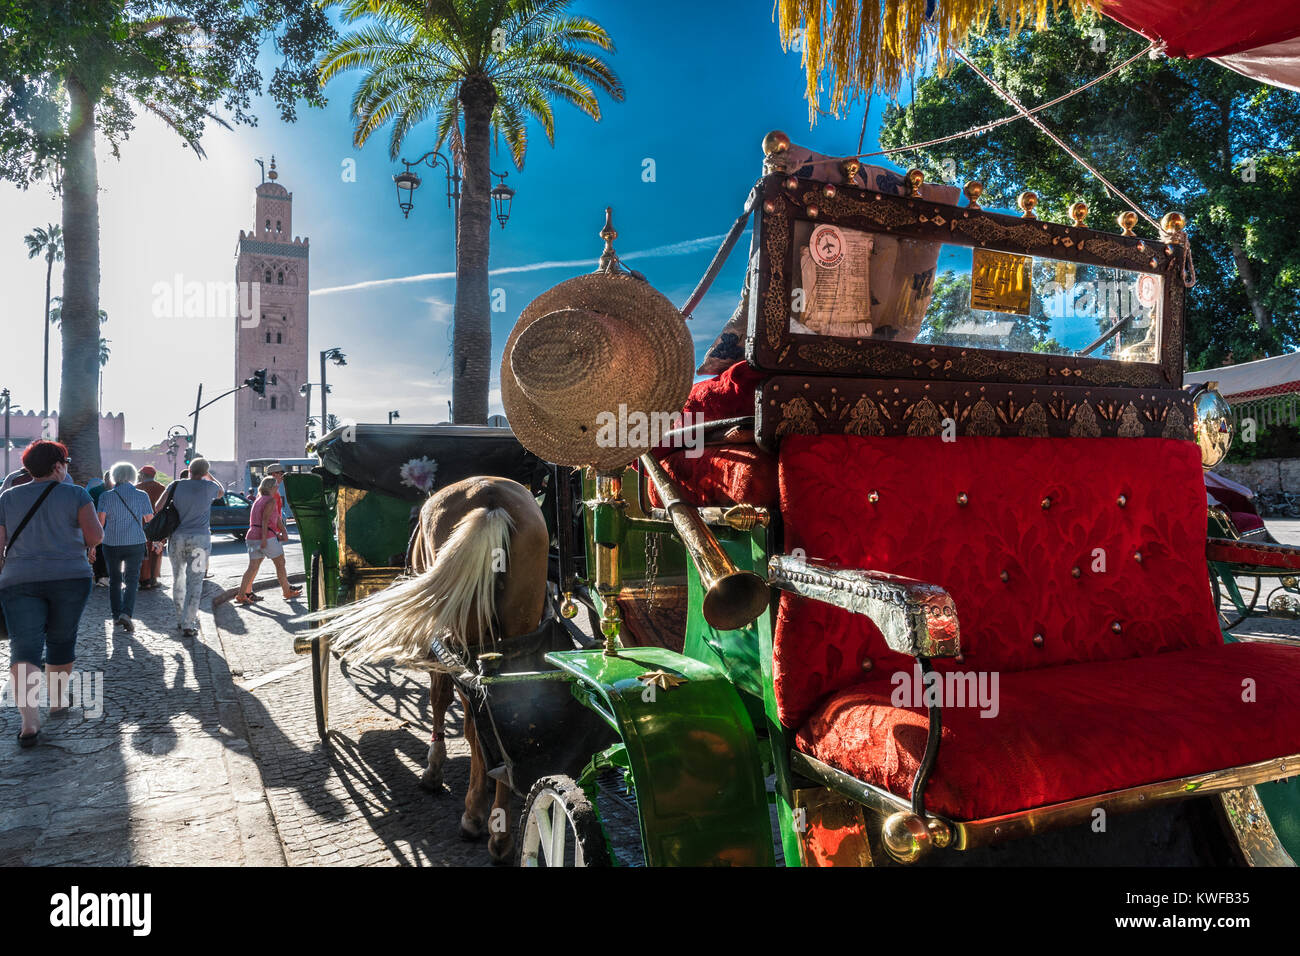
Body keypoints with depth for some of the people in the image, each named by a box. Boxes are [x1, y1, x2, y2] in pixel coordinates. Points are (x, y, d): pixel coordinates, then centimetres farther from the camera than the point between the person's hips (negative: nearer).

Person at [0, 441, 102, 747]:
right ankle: (59, 699, 32)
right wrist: (84, 547, 14)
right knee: (61, 641, 15)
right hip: (70, 576, -1)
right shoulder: (75, 494, 1)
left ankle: (29, 719, -18)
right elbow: (95, 535, -7)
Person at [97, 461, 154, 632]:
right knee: (131, 579, 2)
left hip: (111, 543, 1)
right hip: (135, 543, -1)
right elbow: (149, 519, 4)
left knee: (115, 579, 16)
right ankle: (126, 613, -17)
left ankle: (116, 614, 20)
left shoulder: (106, 496, -3)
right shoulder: (141, 496, -2)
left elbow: (100, 520, -9)